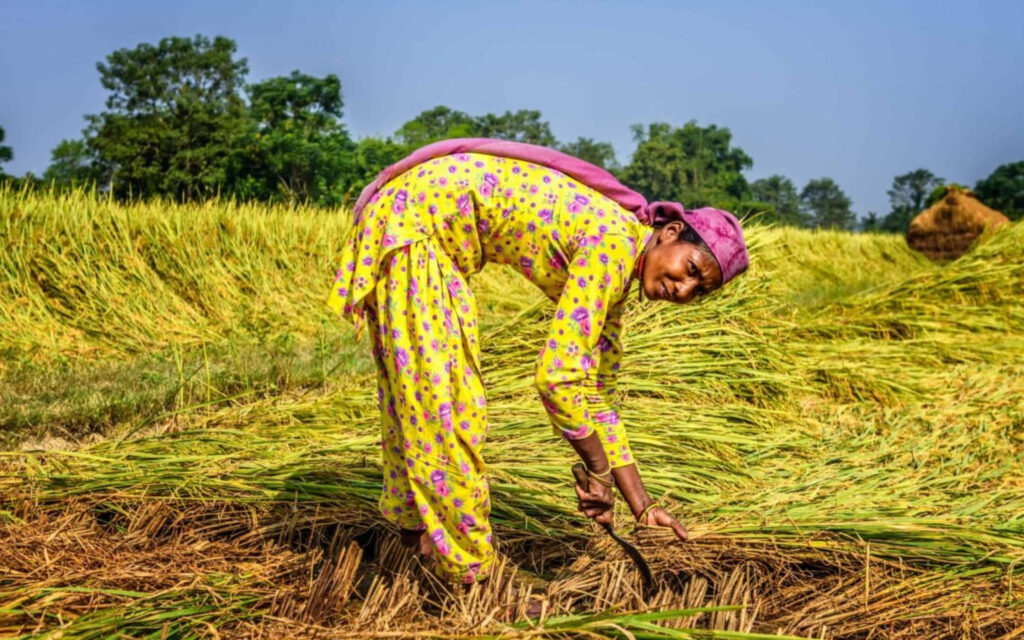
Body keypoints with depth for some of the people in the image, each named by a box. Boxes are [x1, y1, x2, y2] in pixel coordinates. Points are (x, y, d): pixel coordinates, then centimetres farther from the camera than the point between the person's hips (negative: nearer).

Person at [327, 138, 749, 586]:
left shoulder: (616, 274, 6)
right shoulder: (613, 244, -21)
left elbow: (596, 394, 12)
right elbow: (556, 378, -25)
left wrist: (641, 507, 11)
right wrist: (598, 469, -11)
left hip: (435, 235, 9)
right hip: (411, 215, -9)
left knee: (419, 396, 18)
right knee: (436, 397, -3)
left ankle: (417, 531, 34)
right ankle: (469, 566, 8)